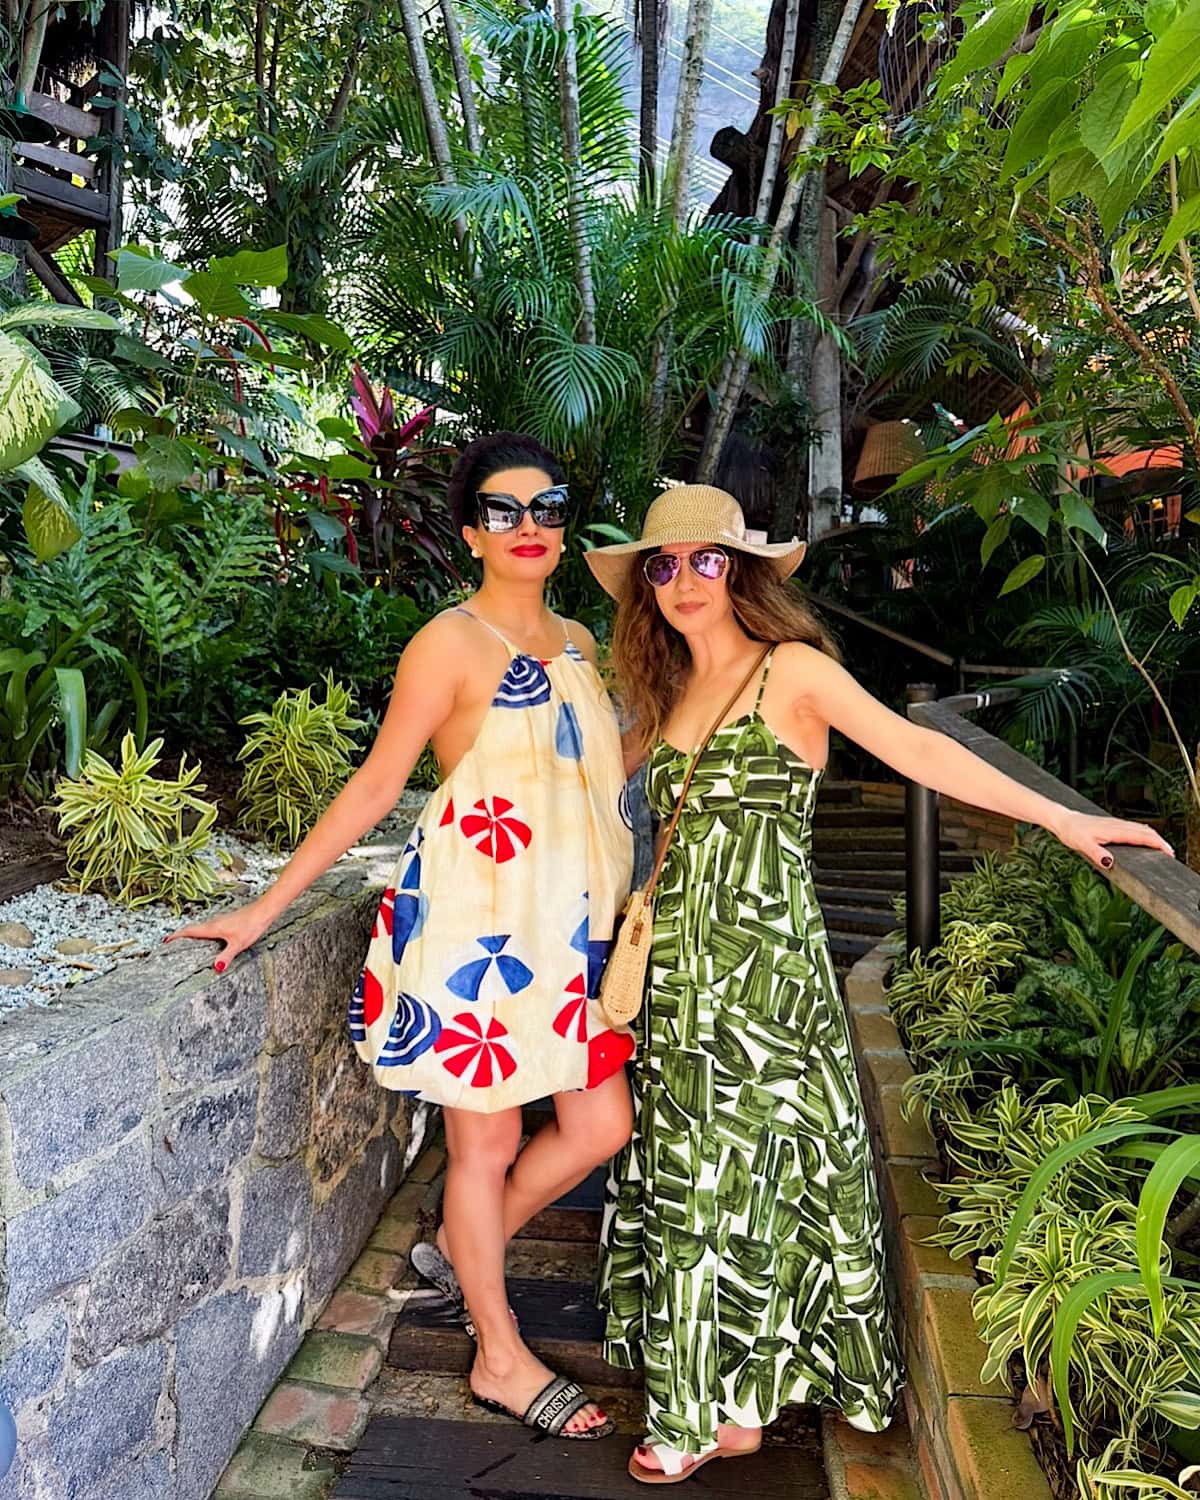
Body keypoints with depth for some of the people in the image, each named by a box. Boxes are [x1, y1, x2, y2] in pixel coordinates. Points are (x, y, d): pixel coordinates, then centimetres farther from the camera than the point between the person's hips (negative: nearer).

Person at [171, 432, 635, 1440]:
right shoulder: (453, 643, -11)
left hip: (565, 923, 8)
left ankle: (457, 1255, 36)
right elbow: (375, 786, -9)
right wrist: (268, 907, -10)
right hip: (478, 919, -7)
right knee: (486, 1141, 6)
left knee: (602, 1123, 11)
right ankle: (500, 1359, 29)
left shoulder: (575, 642, 11)